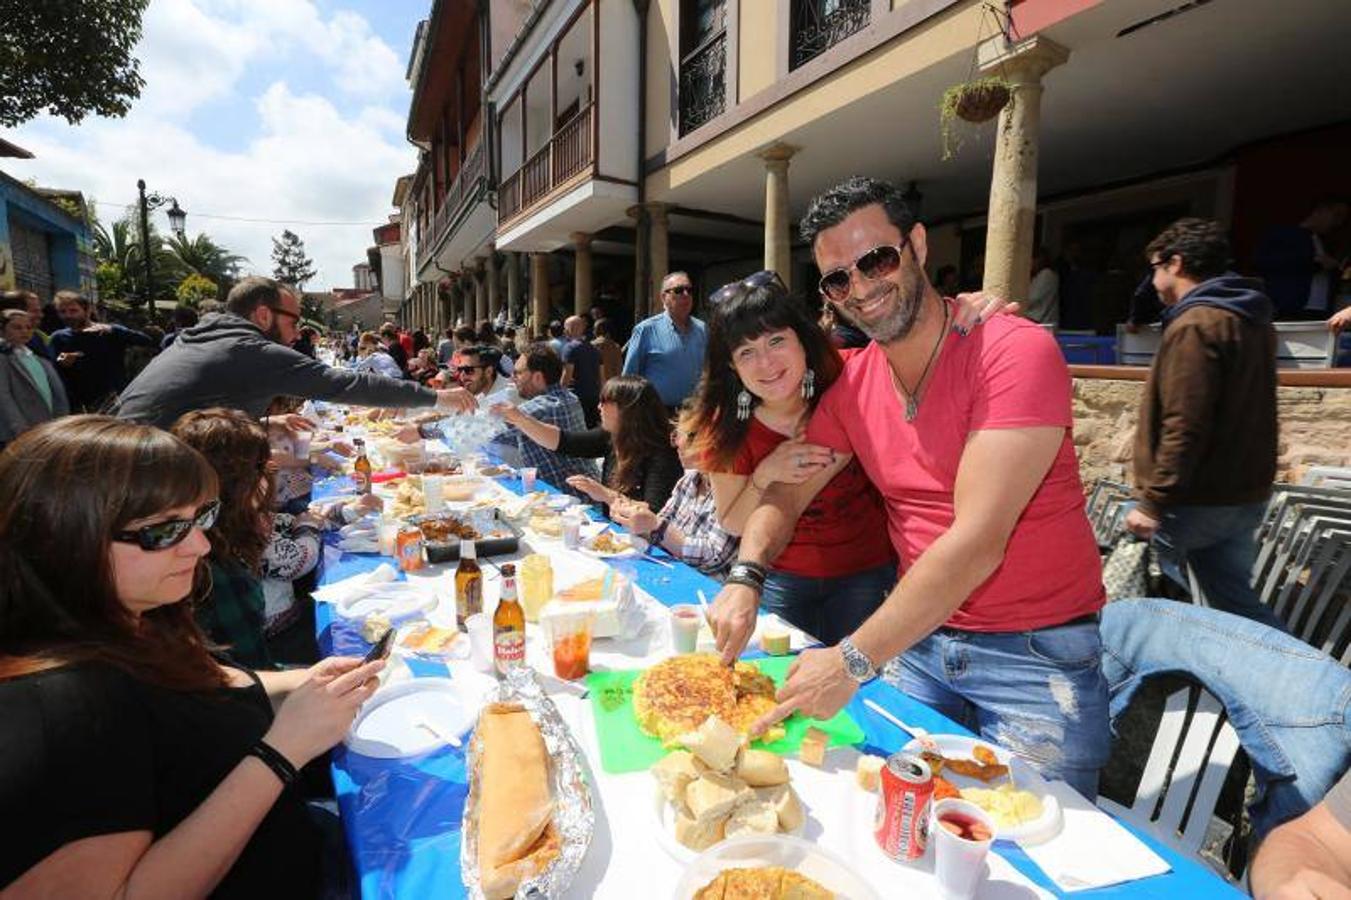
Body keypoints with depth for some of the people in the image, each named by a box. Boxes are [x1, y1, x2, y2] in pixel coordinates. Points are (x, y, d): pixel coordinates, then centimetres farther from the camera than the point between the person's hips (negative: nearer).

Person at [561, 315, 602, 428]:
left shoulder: (570, 347, -8)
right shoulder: (593, 348, 15)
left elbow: (567, 374, -15)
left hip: (577, 395, -7)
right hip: (594, 395, 7)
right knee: (592, 427, 11)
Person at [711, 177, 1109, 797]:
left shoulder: (1016, 351, -20)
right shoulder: (851, 384, 0)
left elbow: (976, 541, -27)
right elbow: (788, 492, 5)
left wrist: (854, 659, -28)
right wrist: (745, 576, -15)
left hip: (1035, 652, -4)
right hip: (917, 638, 5)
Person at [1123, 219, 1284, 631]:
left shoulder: (1194, 326, -17)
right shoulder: (1252, 320, 15)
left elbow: (1184, 428, -24)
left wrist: (1152, 502, -21)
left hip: (1197, 502, -9)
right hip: (1244, 496, 9)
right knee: (1236, 601, 17)